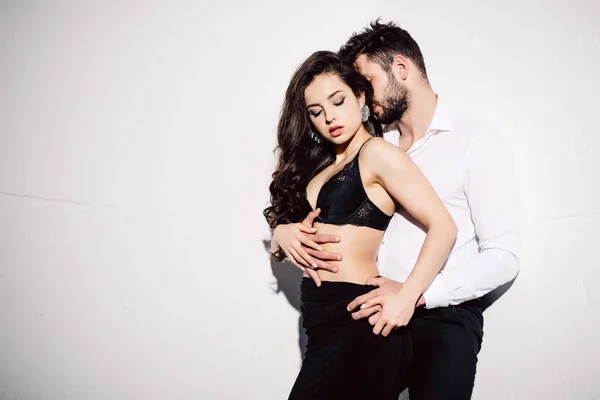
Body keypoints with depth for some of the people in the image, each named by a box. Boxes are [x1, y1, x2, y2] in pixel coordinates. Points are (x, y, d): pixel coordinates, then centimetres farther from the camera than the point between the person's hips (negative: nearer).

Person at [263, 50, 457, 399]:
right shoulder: (321, 166, 17)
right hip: (323, 319, 8)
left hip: (358, 321, -8)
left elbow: (443, 227, -14)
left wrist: (406, 298, -21)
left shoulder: (376, 153, -7)